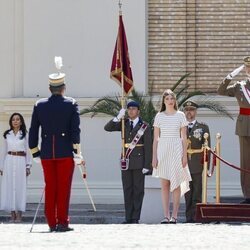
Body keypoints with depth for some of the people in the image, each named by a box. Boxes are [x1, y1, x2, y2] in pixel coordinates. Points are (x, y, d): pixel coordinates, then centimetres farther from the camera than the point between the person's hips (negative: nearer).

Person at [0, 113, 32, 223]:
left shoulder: (25, 135, 4)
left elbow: (28, 151, 5)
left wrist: (28, 166, -1)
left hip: (21, 162, -2)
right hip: (9, 162, 2)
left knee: (20, 187, -4)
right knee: (9, 187, -1)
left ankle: (19, 214, -2)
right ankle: (12, 214, 2)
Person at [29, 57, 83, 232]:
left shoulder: (39, 105, 6)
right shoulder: (71, 104, -2)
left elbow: (33, 131, 7)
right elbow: (75, 129, -9)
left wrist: (35, 152, 14)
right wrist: (77, 152, -7)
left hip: (47, 153, 3)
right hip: (65, 152, -3)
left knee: (50, 188, 7)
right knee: (64, 188, 0)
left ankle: (52, 223, 6)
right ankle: (62, 222, -3)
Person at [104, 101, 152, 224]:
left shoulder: (144, 126, -1)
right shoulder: (124, 124, 11)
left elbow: (148, 147, -3)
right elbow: (107, 128, 2)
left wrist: (147, 165, -9)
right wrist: (118, 117, -13)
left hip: (138, 162, -4)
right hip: (126, 161, 4)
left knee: (138, 189, -2)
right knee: (127, 189, 4)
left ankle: (135, 217, 0)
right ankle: (128, 217, 6)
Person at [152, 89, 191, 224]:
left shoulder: (180, 115, 4)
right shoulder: (159, 116, 6)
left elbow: (184, 137, 5)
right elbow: (155, 138, 7)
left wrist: (184, 155, -2)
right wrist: (154, 157, 2)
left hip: (176, 150, -1)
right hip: (162, 150, 1)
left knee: (176, 184, -1)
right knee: (164, 184, 1)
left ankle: (174, 215, 1)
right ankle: (166, 215, 1)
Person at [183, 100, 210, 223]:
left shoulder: (203, 127, 8)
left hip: (198, 166, -2)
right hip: (184, 166, 2)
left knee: (197, 196, -3)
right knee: (187, 195, 5)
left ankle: (196, 218, -3)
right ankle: (189, 218, 9)